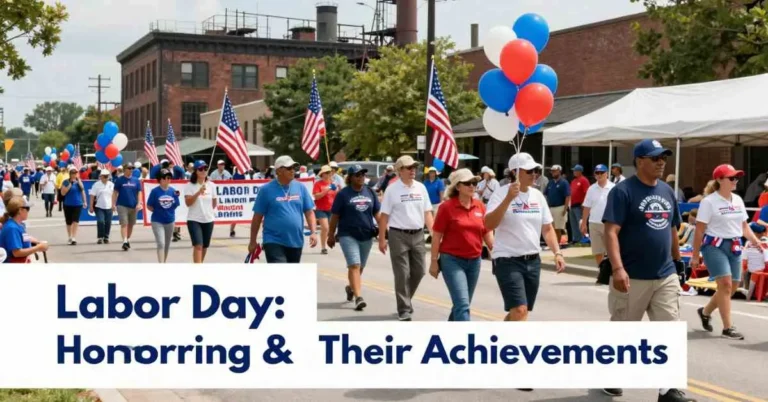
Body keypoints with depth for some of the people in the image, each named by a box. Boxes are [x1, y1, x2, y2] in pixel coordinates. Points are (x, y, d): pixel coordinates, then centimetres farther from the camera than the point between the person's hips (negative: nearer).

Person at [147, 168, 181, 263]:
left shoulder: (173, 191, 1)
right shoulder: (155, 191, -8)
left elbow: (176, 206, 6)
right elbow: (149, 206, -3)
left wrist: (176, 196, -6)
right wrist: (158, 211, -6)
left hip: (170, 221, 4)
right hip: (157, 221, -4)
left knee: (167, 244, 16)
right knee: (161, 244, -13)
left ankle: (164, 263, 32)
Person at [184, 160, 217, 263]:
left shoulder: (211, 185, 4)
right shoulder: (190, 185, -8)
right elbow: (188, 203, -19)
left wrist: (207, 210, 12)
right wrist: (199, 192, -27)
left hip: (208, 220, 5)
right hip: (194, 220, -5)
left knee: (204, 247, 14)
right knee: (198, 245, -16)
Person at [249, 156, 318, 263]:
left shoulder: (300, 187, 4)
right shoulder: (267, 190, -6)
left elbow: (309, 212, 7)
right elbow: (257, 217, -2)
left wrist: (313, 232, -6)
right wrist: (253, 241, -1)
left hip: (296, 242, 5)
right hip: (274, 241, -4)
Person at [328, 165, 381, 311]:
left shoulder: (370, 192, 9)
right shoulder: (343, 194, -2)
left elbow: (377, 213, 11)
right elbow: (335, 216, 1)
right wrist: (331, 235, 2)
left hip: (366, 235, 4)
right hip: (348, 235, -4)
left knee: (360, 266, 15)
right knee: (354, 265, -14)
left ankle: (351, 287, 41)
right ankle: (358, 297, -19)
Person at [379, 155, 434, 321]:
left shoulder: (421, 188, 8)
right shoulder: (392, 189, -4)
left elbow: (427, 213, 10)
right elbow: (384, 216, -4)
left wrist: (433, 233, 0)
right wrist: (381, 239, -7)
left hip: (418, 234, 4)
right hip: (398, 235, -4)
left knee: (418, 271, 8)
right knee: (402, 274, -2)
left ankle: (406, 299, 30)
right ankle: (404, 309, 6)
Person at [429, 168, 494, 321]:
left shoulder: (480, 206, 4)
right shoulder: (447, 207, -8)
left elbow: (487, 233, 11)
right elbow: (436, 236, -5)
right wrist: (434, 261, -6)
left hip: (474, 261, 6)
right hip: (452, 260, -5)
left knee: (462, 303, 17)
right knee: (463, 304, -15)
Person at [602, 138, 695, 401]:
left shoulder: (668, 191, 10)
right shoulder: (623, 191, -11)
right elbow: (611, 232, -19)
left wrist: (677, 263, 22)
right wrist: (617, 268, -30)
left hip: (666, 277, 6)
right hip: (633, 278, -5)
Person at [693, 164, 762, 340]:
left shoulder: (738, 200, 11)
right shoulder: (709, 201, -10)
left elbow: (744, 226, 18)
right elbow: (699, 230, -9)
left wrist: (756, 241, 2)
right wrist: (695, 256, -10)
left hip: (734, 246, 7)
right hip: (714, 245, -7)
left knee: (732, 286, 7)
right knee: (725, 283, -16)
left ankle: (705, 312, 30)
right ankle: (728, 327, -12)